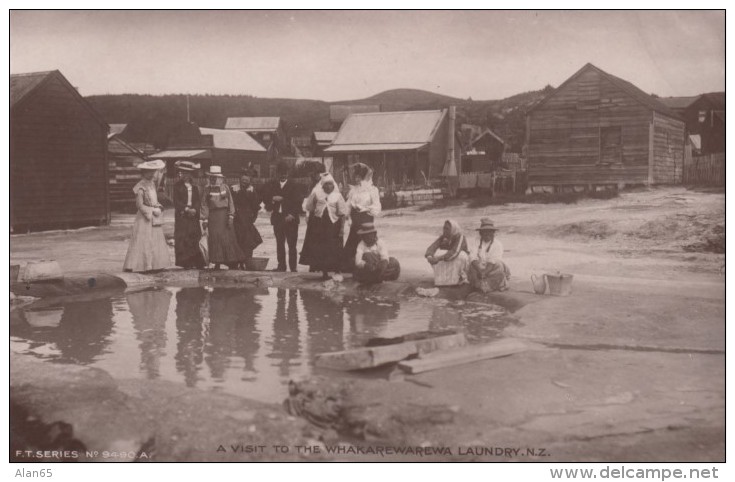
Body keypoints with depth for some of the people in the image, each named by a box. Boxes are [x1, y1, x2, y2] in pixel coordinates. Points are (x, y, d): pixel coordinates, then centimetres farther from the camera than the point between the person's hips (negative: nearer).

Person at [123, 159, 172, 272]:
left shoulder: (152, 184, 13)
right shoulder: (141, 187, -12)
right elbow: (140, 205, -16)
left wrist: (159, 208, 2)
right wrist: (153, 210, -14)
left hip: (155, 219, 8)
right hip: (145, 218, -8)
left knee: (157, 242, 9)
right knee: (144, 242, -9)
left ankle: (156, 265, 15)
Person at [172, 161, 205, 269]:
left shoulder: (194, 187, 13)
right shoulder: (177, 186, 3)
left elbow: (198, 201, 7)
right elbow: (176, 202, -4)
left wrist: (194, 210, -12)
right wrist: (186, 209, -15)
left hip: (193, 216, 3)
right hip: (181, 216, -3)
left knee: (194, 239, 0)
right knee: (183, 239, -7)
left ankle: (197, 262, 3)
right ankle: (186, 263, -5)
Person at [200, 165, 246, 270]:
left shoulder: (225, 187, 4)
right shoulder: (207, 190, 5)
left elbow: (230, 202, 4)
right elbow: (204, 205, 3)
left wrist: (231, 216, -3)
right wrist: (205, 219, -3)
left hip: (224, 215, 0)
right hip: (213, 217, 0)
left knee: (228, 239, 0)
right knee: (214, 238, -5)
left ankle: (232, 263, 8)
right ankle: (217, 263, 0)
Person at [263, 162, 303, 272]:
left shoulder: (294, 186, 2)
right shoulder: (272, 185, 11)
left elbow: (298, 201, -4)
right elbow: (266, 199, 9)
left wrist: (293, 214, -14)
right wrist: (273, 199, -12)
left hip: (290, 219, -3)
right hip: (277, 218, 3)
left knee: (292, 245, -4)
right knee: (279, 243, 7)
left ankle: (293, 267, -1)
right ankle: (281, 266, 14)